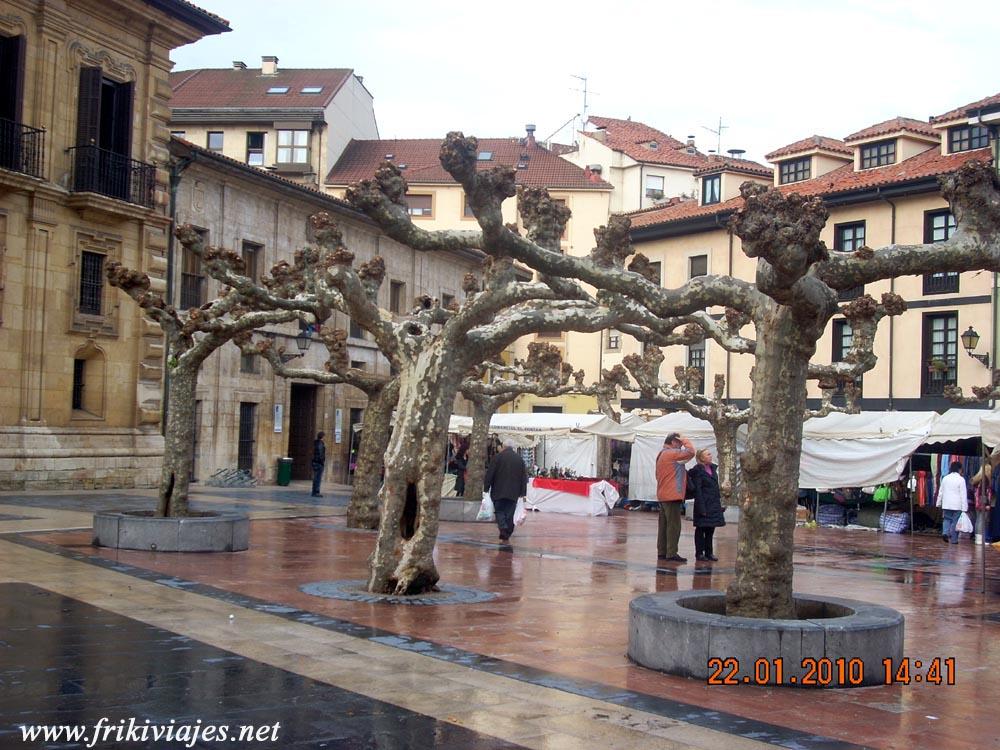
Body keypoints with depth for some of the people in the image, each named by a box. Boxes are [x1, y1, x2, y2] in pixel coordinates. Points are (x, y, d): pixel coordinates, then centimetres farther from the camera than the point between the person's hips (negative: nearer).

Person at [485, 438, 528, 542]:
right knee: (509, 514, 8)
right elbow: (524, 476, 10)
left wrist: (486, 487, 0)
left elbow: (490, 473, -5)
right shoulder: (519, 459, 8)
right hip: (513, 493, 3)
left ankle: (503, 529, -20)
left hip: (498, 491, -3)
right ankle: (506, 536, 8)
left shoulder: (498, 457, -3)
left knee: (499, 511, 3)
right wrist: (522, 492, 13)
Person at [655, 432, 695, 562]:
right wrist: (685, 440, -2)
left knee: (664, 525, 12)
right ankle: (671, 554, -8)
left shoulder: (662, 455, 20)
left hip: (663, 496, 10)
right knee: (674, 525, -8)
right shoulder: (671, 453, -12)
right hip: (672, 495, -10)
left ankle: (662, 552, 15)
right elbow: (690, 451, -16)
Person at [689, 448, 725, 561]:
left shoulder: (713, 468, 11)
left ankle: (708, 553, 19)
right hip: (703, 504, -7)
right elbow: (697, 490, -15)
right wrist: (701, 508, -19)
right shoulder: (697, 471, -12)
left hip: (714, 504, 7)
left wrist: (719, 499, 13)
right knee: (701, 529, 1)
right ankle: (699, 553, 9)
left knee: (710, 529, 12)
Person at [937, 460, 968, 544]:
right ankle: (954, 539, 6)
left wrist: (939, 503, 19)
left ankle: (945, 532, -6)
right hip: (957, 505, -4)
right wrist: (964, 508, -8)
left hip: (946, 505, 4)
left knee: (947, 519, 16)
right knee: (955, 522, 3)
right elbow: (963, 494, -9)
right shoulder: (961, 479, -8)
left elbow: (940, 492, 10)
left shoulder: (945, 478, 5)